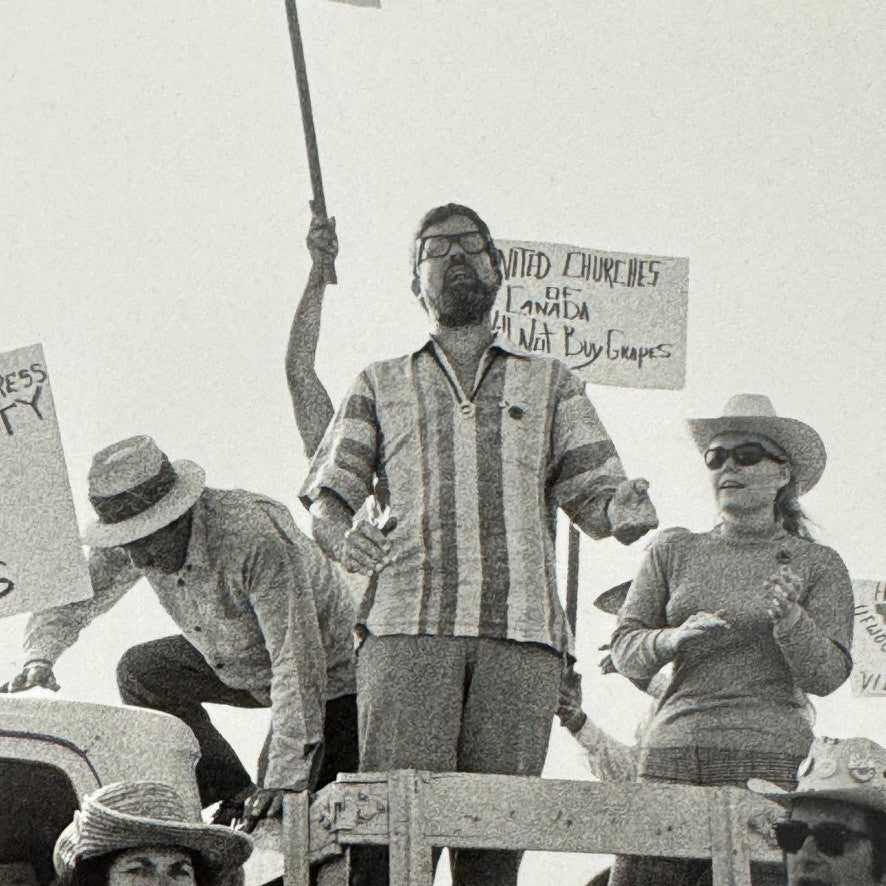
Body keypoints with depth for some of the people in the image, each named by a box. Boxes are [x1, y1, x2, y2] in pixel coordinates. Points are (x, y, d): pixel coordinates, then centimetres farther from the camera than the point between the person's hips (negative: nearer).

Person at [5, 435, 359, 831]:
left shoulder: (256, 538, -38)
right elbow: (73, 596, 1)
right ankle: (233, 798, -1)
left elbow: (298, 663, -40)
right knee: (141, 671, -4)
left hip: (329, 672, -7)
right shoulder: (131, 544, -16)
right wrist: (40, 657, -21)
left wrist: (284, 780, -44)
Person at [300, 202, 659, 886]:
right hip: (409, 623, -1)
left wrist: (624, 509, -10)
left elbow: (593, 491, 15)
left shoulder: (550, 385, 25)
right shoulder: (381, 386, 24)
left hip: (521, 631, 1)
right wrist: (342, 535, -11)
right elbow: (327, 495, 14)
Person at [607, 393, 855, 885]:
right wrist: (676, 637, -10)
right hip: (673, 750, 2)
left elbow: (827, 674, 1)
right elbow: (624, 649, 10)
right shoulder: (673, 554, 16)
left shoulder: (818, 565, 10)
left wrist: (788, 616, -18)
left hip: (769, 756, -2)